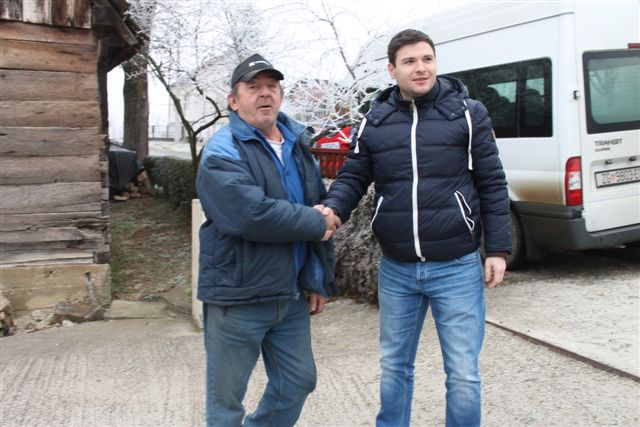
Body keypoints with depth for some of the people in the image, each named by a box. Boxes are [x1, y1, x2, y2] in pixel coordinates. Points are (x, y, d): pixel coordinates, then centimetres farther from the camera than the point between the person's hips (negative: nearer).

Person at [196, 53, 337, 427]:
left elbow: (322, 211, 13)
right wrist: (314, 223, -14)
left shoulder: (298, 146, 11)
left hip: (292, 295, 7)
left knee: (298, 381, 17)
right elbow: (253, 215, -27)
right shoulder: (222, 153, -12)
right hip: (237, 298, -6)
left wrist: (319, 280, 7)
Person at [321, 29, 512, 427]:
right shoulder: (374, 122, 3)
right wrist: (333, 209, -16)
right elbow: (353, 178, 6)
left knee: (463, 374, 7)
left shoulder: (468, 113, -3)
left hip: (457, 268, -2)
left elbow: (492, 185, -1)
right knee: (394, 366, 19)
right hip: (395, 270, 3)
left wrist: (498, 250, -4)